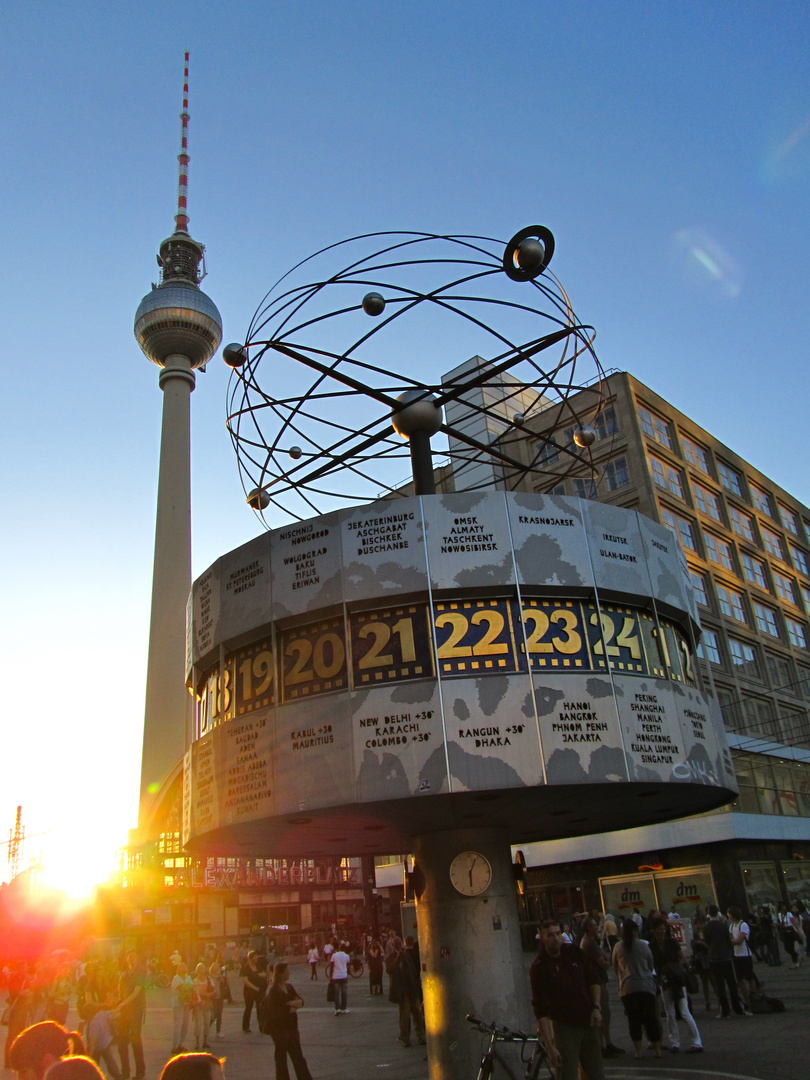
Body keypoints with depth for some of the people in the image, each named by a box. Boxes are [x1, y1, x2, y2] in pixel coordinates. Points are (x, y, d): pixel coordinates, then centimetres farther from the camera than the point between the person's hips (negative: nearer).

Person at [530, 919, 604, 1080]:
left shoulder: (574, 952, -3)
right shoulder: (539, 968, -15)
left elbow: (594, 980, 9)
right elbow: (541, 1011, -15)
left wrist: (596, 1007, -4)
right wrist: (550, 1046, -17)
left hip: (588, 1023, 4)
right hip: (564, 1027, -4)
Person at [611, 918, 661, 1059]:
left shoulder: (618, 947, -3)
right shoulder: (643, 945, -5)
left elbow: (615, 968, 9)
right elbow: (651, 966, 9)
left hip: (627, 988, 0)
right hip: (646, 986, 0)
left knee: (633, 1019, 8)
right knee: (650, 1018, 10)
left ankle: (638, 1051, 10)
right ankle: (657, 1049, 15)